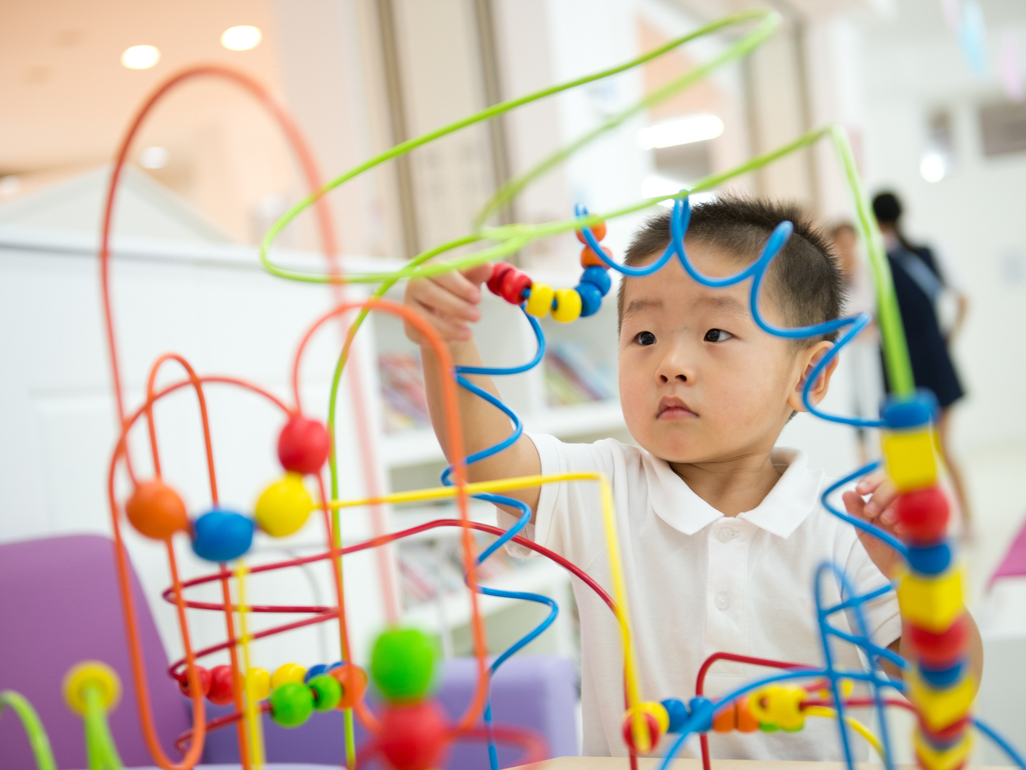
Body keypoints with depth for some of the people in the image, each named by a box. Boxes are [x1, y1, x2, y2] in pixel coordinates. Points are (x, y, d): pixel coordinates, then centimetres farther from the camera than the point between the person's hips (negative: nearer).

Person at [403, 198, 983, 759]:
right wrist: (447, 345, -32)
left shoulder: (848, 526, -6)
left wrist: (918, 575, -23)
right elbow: (484, 449, -15)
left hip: (816, 759, -1)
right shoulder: (601, 493, -2)